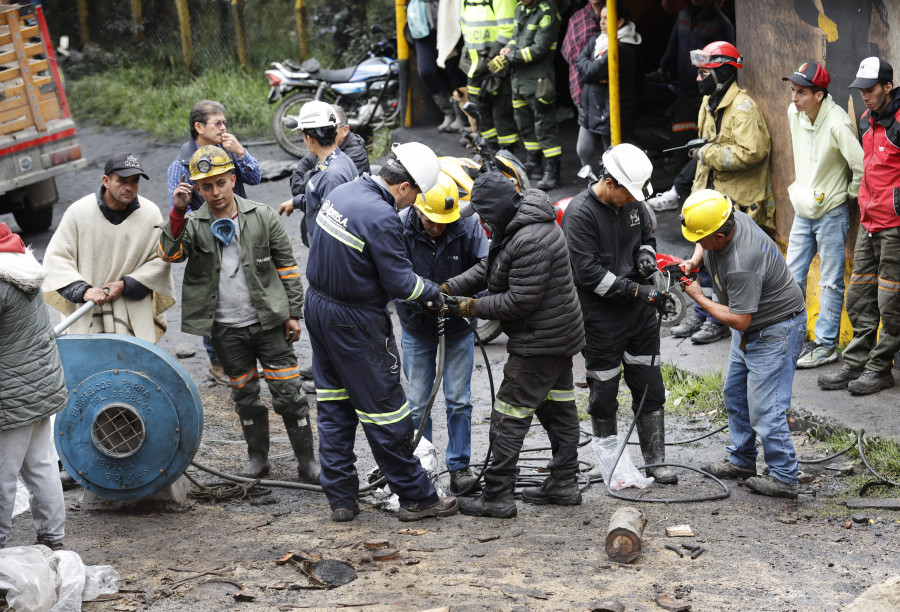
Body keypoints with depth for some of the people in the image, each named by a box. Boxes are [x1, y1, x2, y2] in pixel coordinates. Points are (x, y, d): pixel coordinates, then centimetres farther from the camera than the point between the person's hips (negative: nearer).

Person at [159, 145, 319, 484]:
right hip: (226, 328, 2)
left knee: (288, 392, -2)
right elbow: (170, 253, -20)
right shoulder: (193, 225, -1)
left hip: (268, 321, -2)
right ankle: (257, 456, 29)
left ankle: (307, 462, 6)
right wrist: (178, 211, -28)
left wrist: (294, 313, 1)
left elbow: (287, 267, 3)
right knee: (245, 395, 13)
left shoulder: (263, 218, -3)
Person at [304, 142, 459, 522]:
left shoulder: (341, 193, 2)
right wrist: (435, 294, -1)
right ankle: (416, 498, 12)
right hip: (355, 324, -9)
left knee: (333, 407, 14)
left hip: (318, 307, 9)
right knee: (383, 408, 2)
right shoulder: (381, 217, -24)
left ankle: (340, 498, 19)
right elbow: (400, 282, -20)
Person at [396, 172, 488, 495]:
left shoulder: (468, 227, -21)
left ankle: (459, 466, 15)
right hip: (417, 323, 0)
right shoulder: (399, 227, -22)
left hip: (458, 322, 0)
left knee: (458, 399, 3)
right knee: (417, 402, 4)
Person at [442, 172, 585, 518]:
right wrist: (450, 288, 1)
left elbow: (521, 301, -26)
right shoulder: (520, 226, 8)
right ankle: (564, 483, 27)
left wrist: (474, 307, -16)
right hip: (560, 335, 11)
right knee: (558, 408, 17)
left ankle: (498, 496, -2)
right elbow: (488, 268, 13)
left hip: (539, 343, -11)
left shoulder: (529, 242, -27)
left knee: (509, 417, -6)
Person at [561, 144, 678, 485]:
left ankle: (655, 460, 17)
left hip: (640, 314, 6)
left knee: (650, 387, 8)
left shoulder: (632, 202, 4)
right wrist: (639, 291, -22)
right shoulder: (580, 213, -18)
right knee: (604, 394, 6)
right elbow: (589, 273, -22)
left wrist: (646, 254, -2)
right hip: (601, 319, -6)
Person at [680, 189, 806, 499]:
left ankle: (783, 478, 1)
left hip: (776, 330, -11)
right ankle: (741, 460, 32)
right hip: (751, 329, 11)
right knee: (735, 392, 19)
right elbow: (705, 247, 16)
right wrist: (694, 261, -5)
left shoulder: (741, 266, -36)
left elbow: (738, 320, -29)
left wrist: (700, 298, -18)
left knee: (764, 407, -9)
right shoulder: (731, 217, -10)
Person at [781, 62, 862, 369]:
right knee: (791, 278, 10)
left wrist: (849, 194, -7)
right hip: (803, 210, 7)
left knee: (831, 283, 3)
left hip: (831, 213, -7)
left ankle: (825, 345, 10)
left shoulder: (837, 123, -24)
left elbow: (861, 166, -21)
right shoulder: (794, 113, -1)